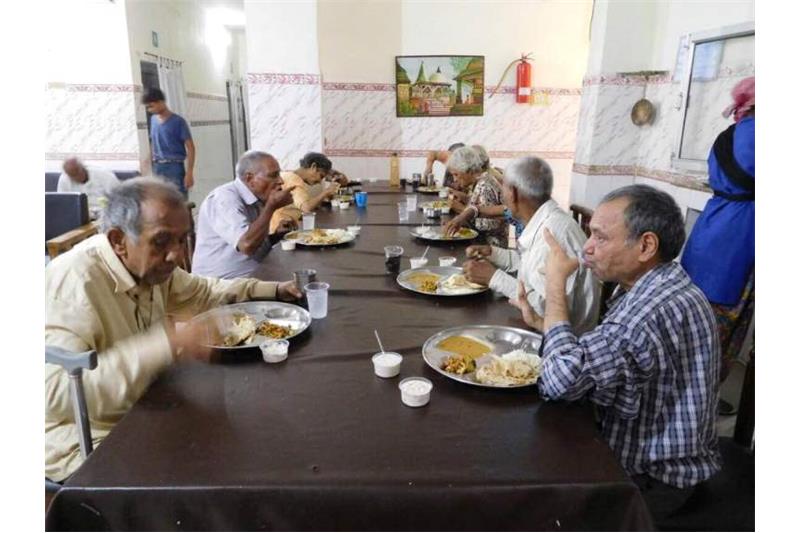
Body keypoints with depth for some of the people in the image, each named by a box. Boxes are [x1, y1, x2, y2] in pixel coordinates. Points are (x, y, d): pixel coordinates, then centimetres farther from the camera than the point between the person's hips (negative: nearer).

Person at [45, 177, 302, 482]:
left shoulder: (150, 264, -1)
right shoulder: (75, 281, -26)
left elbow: (201, 292, 18)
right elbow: (55, 392, -36)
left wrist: (273, 290, 9)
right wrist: (169, 345, -42)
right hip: (87, 444, -8)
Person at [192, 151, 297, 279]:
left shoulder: (255, 199, 11)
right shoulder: (225, 198, -15)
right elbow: (247, 245, -29)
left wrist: (276, 234, 2)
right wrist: (271, 206, -20)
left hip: (254, 277, 8)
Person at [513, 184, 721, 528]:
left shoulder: (655, 309, -32)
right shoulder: (653, 287, 2)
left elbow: (561, 379, -36)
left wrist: (556, 281, -27)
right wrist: (541, 323, -7)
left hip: (652, 480, -8)